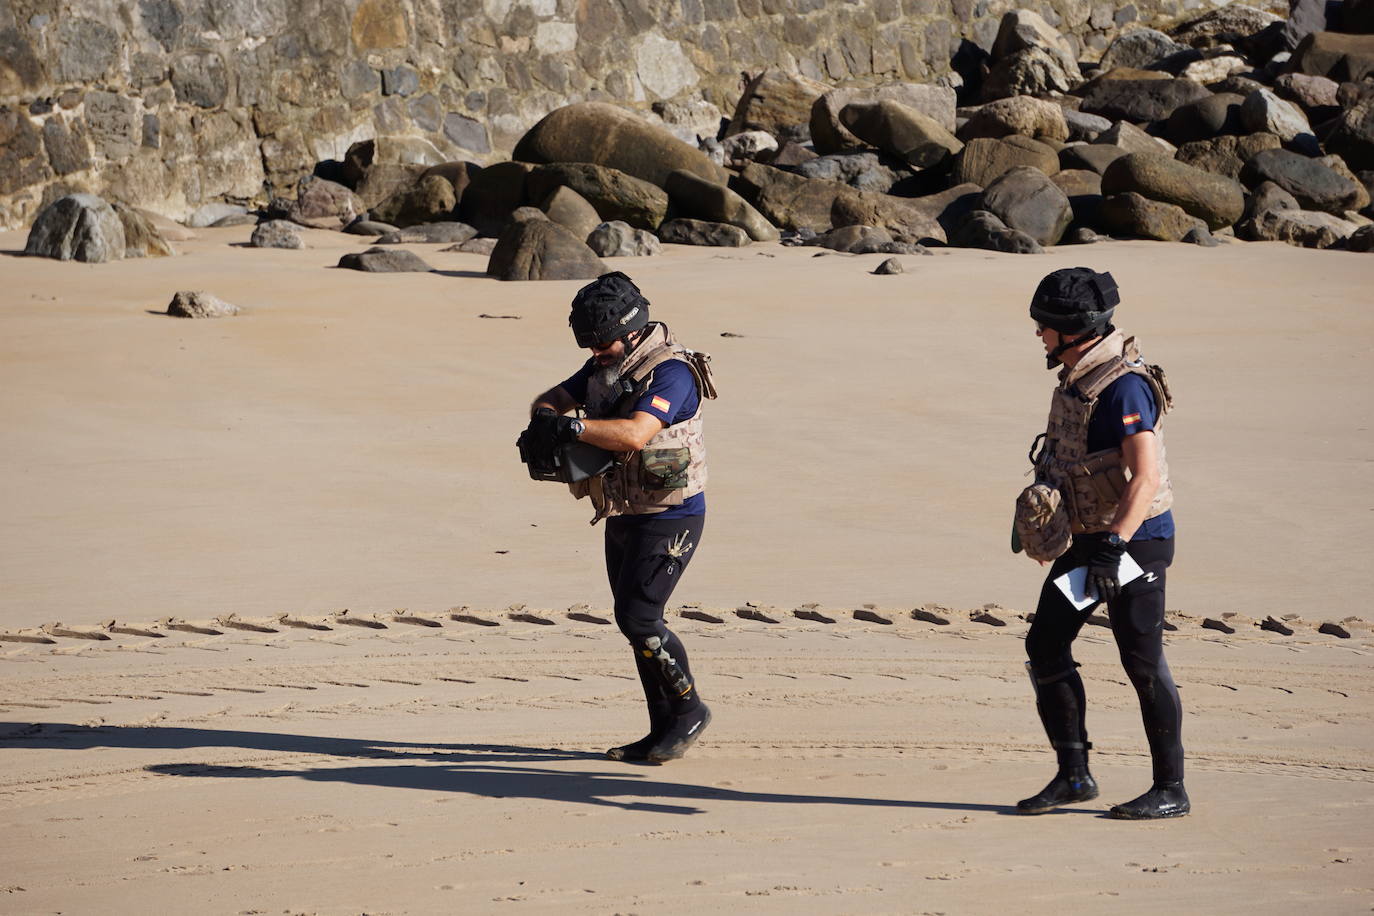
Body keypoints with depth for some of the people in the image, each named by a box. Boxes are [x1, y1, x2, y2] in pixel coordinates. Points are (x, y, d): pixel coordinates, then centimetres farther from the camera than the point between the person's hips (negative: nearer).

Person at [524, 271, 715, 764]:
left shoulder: (671, 372, -20)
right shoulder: (604, 366, 7)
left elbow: (635, 433, -35)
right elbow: (552, 400, 12)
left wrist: (571, 427, -39)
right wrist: (544, 417, -12)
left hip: (669, 519, -9)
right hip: (623, 517, 9)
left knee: (638, 619, -14)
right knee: (636, 622, 10)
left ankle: (690, 710, 3)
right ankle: (664, 729, 18)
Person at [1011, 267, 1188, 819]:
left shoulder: (1124, 386, -21)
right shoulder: (1077, 376, 8)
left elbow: (1146, 475, -28)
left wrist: (1115, 546, -33)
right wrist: (1034, 511, 27)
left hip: (1134, 538, -9)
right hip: (1087, 536, 9)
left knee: (1142, 661, -4)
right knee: (1045, 646, 6)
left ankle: (1171, 790, 7)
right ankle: (1073, 776, 13)